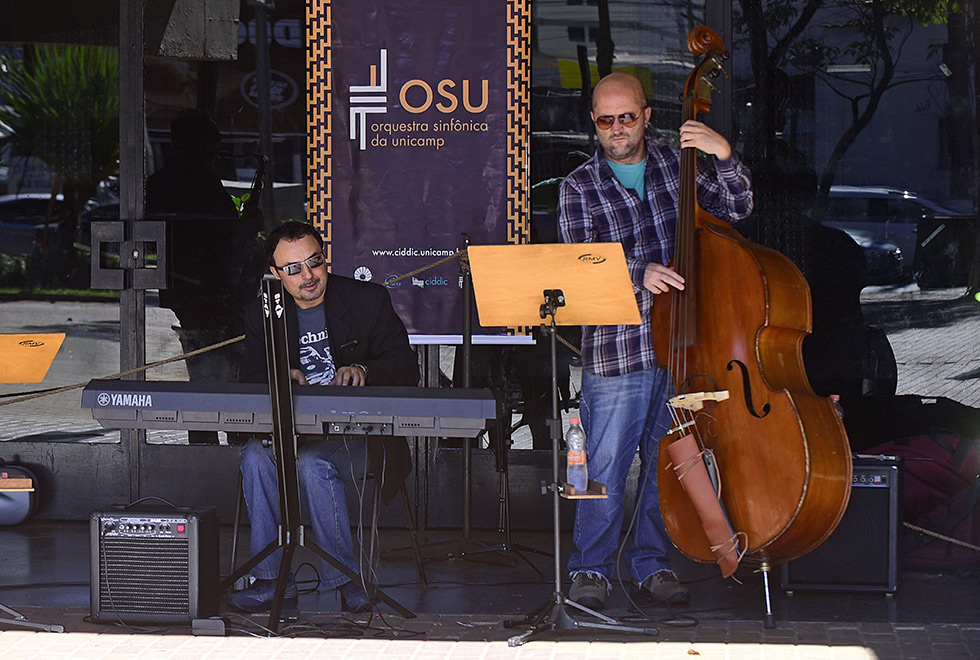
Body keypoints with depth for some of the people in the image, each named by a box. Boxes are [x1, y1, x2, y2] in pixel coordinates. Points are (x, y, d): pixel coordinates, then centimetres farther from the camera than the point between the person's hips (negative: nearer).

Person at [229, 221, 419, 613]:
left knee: (312, 463, -34)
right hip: (290, 430, 3)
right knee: (256, 456, -30)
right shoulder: (261, 313, 10)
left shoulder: (369, 300, 2)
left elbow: (406, 369, -2)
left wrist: (363, 371, -23)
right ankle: (271, 580, -25)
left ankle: (344, 578, -23)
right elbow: (251, 380, 7)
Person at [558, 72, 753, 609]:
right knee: (605, 468, -3)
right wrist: (637, 275, -27)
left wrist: (724, 157, -11)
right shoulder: (578, 188, 1)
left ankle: (653, 564, 22)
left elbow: (735, 209, 6)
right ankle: (591, 569, 11)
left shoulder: (676, 164, 10)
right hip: (615, 352, -3)